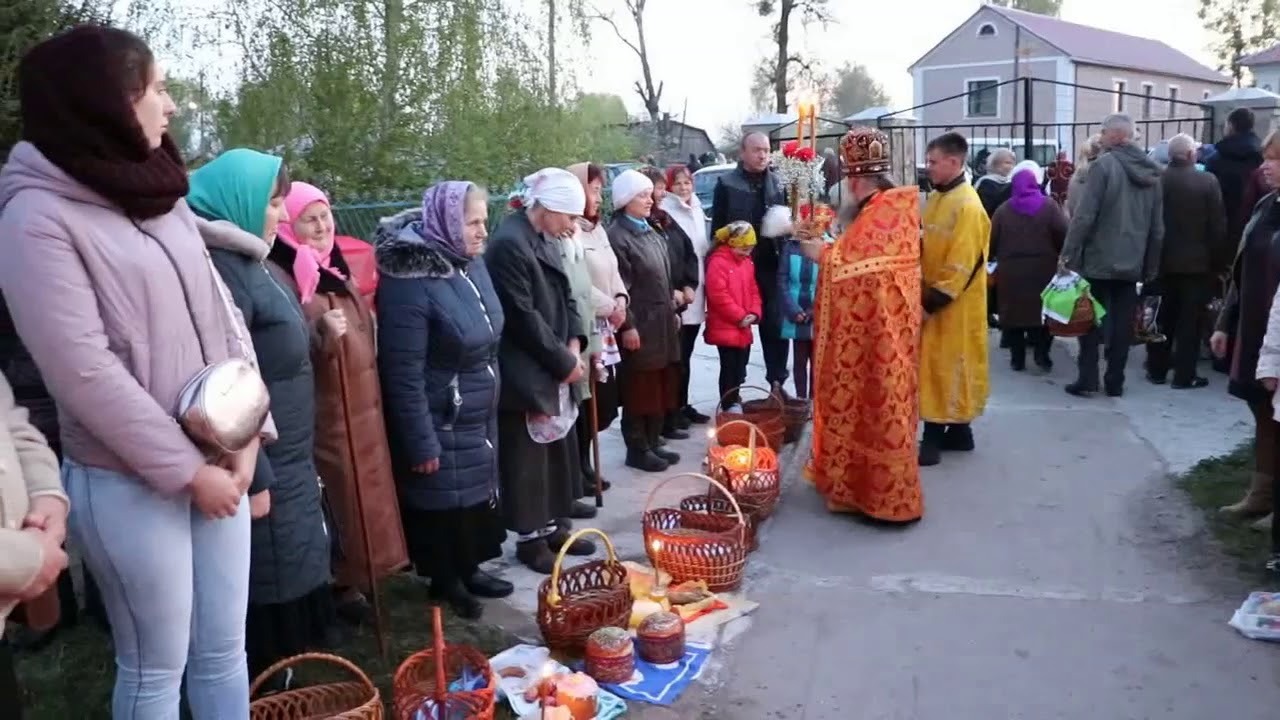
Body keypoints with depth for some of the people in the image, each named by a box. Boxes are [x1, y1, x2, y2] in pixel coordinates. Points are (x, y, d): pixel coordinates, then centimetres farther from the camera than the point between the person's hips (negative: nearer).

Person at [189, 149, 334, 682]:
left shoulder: (246, 262, 12)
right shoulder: (218, 268, -19)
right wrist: (252, 478, -22)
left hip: (285, 464, 10)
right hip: (260, 468, -10)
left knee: (284, 594, 19)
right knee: (266, 602, 3)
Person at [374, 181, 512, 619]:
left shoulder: (471, 263, 2)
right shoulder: (409, 282, -24)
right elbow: (404, 373, -23)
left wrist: (491, 401, 18)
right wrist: (421, 442, -20)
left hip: (479, 416, 8)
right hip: (440, 423, -8)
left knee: (478, 494, 18)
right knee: (444, 502, 8)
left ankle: (468, 571, 36)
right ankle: (445, 582, 28)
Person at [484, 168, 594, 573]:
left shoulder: (547, 240, 10)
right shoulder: (509, 244, -19)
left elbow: (564, 296, 16)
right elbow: (523, 317, -21)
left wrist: (573, 344, 0)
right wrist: (565, 361, -13)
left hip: (553, 369, 9)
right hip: (525, 374, -9)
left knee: (556, 453, 17)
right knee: (527, 460, 4)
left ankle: (551, 527, 30)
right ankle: (529, 538, 17)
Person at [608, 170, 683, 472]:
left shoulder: (652, 234, 15)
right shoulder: (617, 236, -12)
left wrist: (673, 311, 18)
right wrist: (627, 325, -19)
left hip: (662, 323, 8)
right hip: (639, 326, -8)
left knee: (660, 387, 13)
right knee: (639, 389, 1)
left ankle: (653, 443, 23)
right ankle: (637, 449, 11)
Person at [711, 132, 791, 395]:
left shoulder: (777, 183, 11)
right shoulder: (727, 184, -1)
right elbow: (717, 228, -3)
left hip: (771, 265, 3)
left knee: (776, 325, 5)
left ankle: (777, 382, 16)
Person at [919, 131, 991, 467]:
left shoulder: (967, 206, -18)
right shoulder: (937, 198, 10)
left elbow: (962, 264, -21)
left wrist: (934, 298, -20)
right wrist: (924, 293, 6)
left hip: (953, 305, -9)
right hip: (934, 299, 9)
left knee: (945, 368, -4)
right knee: (939, 367, 14)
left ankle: (934, 439, 1)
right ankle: (959, 432, 24)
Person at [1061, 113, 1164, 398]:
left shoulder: (1103, 165, -11)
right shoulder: (1151, 171, 10)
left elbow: (1084, 216, -17)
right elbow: (1158, 227, 12)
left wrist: (1068, 254, -12)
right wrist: (1151, 266, 16)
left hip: (1099, 259, -5)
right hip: (1132, 262, 5)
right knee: (1122, 324, 9)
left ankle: (1087, 380, 4)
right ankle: (1115, 382, 13)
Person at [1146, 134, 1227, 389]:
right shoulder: (1207, 181, -11)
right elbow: (1218, 225, -7)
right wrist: (1219, 259, 3)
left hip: (1162, 260, 3)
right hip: (1196, 261, -3)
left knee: (1163, 317, 13)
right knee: (1190, 320, 3)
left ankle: (1157, 369, 17)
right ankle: (1184, 375, 5)